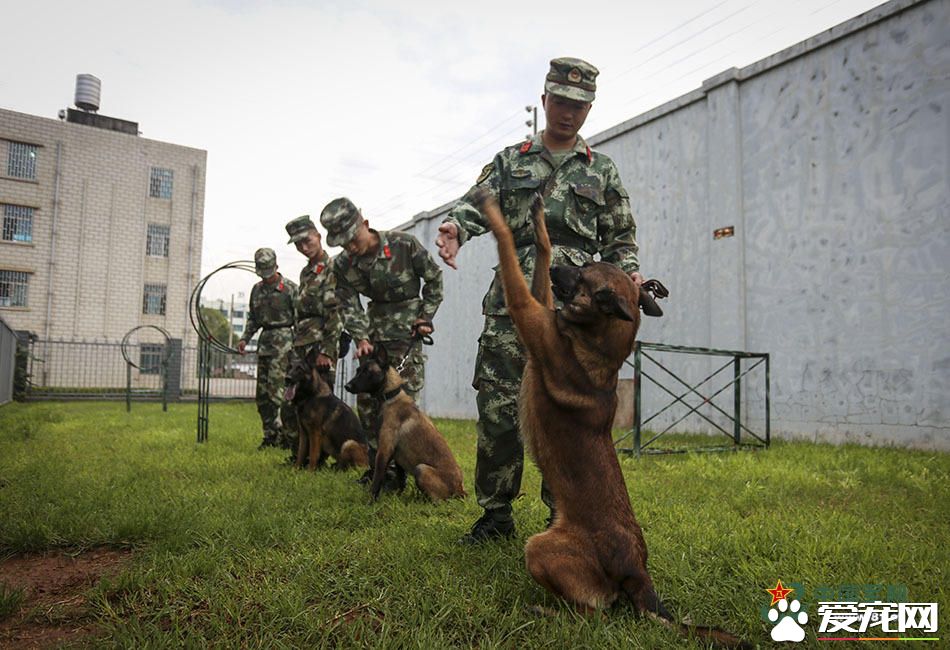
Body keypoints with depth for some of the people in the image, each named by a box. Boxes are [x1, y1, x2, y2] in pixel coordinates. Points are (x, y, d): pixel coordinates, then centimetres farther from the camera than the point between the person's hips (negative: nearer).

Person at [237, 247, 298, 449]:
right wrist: (245, 338, 9)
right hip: (264, 341, 7)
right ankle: (270, 436, 13)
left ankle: (282, 431, -11)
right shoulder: (257, 290, 15)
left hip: (283, 339, -7)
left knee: (276, 387, -16)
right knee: (262, 393, 6)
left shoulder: (290, 288, -4)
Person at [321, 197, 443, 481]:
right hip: (376, 327, 5)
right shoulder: (343, 265, -4)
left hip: (407, 328, -5)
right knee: (366, 399, 4)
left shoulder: (404, 244, -16)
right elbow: (349, 305, -3)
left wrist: (426, 317, -7)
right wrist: (361, 338, -19)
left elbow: (434, 278, -4)